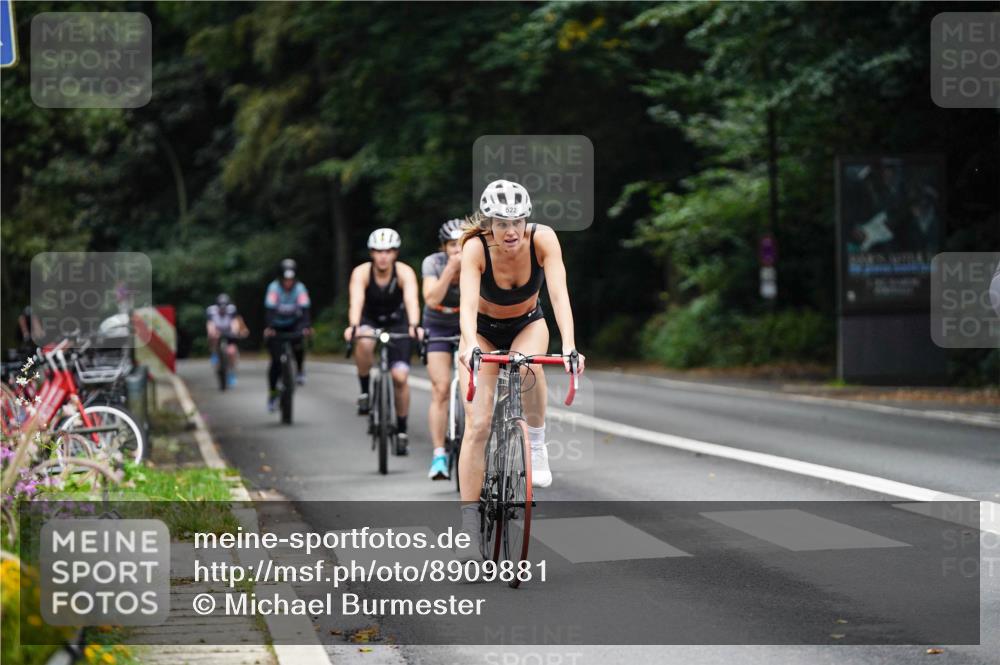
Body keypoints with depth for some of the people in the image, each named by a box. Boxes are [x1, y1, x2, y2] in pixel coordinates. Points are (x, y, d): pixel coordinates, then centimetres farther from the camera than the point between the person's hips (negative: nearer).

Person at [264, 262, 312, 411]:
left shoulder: (300, 288, -19)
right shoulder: (274, 287, -22)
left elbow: (305, 309, -28)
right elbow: (269, 310, -32)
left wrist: (306, 327, -46)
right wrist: (269, 328, -48)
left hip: (293, 324, 1)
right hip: (276, 326, -1)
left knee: (297, 343, -31)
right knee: (276, 361, -9)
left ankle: (300, 371, -4)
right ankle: (272, 393, 4)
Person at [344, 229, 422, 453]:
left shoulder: (405, 272, -24)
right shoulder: (361, 273, -24)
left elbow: (411, 300, -40)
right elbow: (356, 301, -39)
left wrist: (414, 325, -58)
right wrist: (353, 326, -57)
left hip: (397, 322, 0)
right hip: (369, 320, 0)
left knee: (400, 376, -13)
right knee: (364, 342, -37)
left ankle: (401, 431, 4)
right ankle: (365, 391, -15)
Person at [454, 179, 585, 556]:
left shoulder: (542, 239, -28)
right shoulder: (476, 247, -30)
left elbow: (559, 294, -37)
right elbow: (468, 303, -43)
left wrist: (569, 346, -52)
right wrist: (469, 346, -62)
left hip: (528, 324, 1)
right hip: (484, 329, -1)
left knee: (526, 366, -37)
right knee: (477, 425, -13)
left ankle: (537, 444, -13)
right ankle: (469, 522, -7)